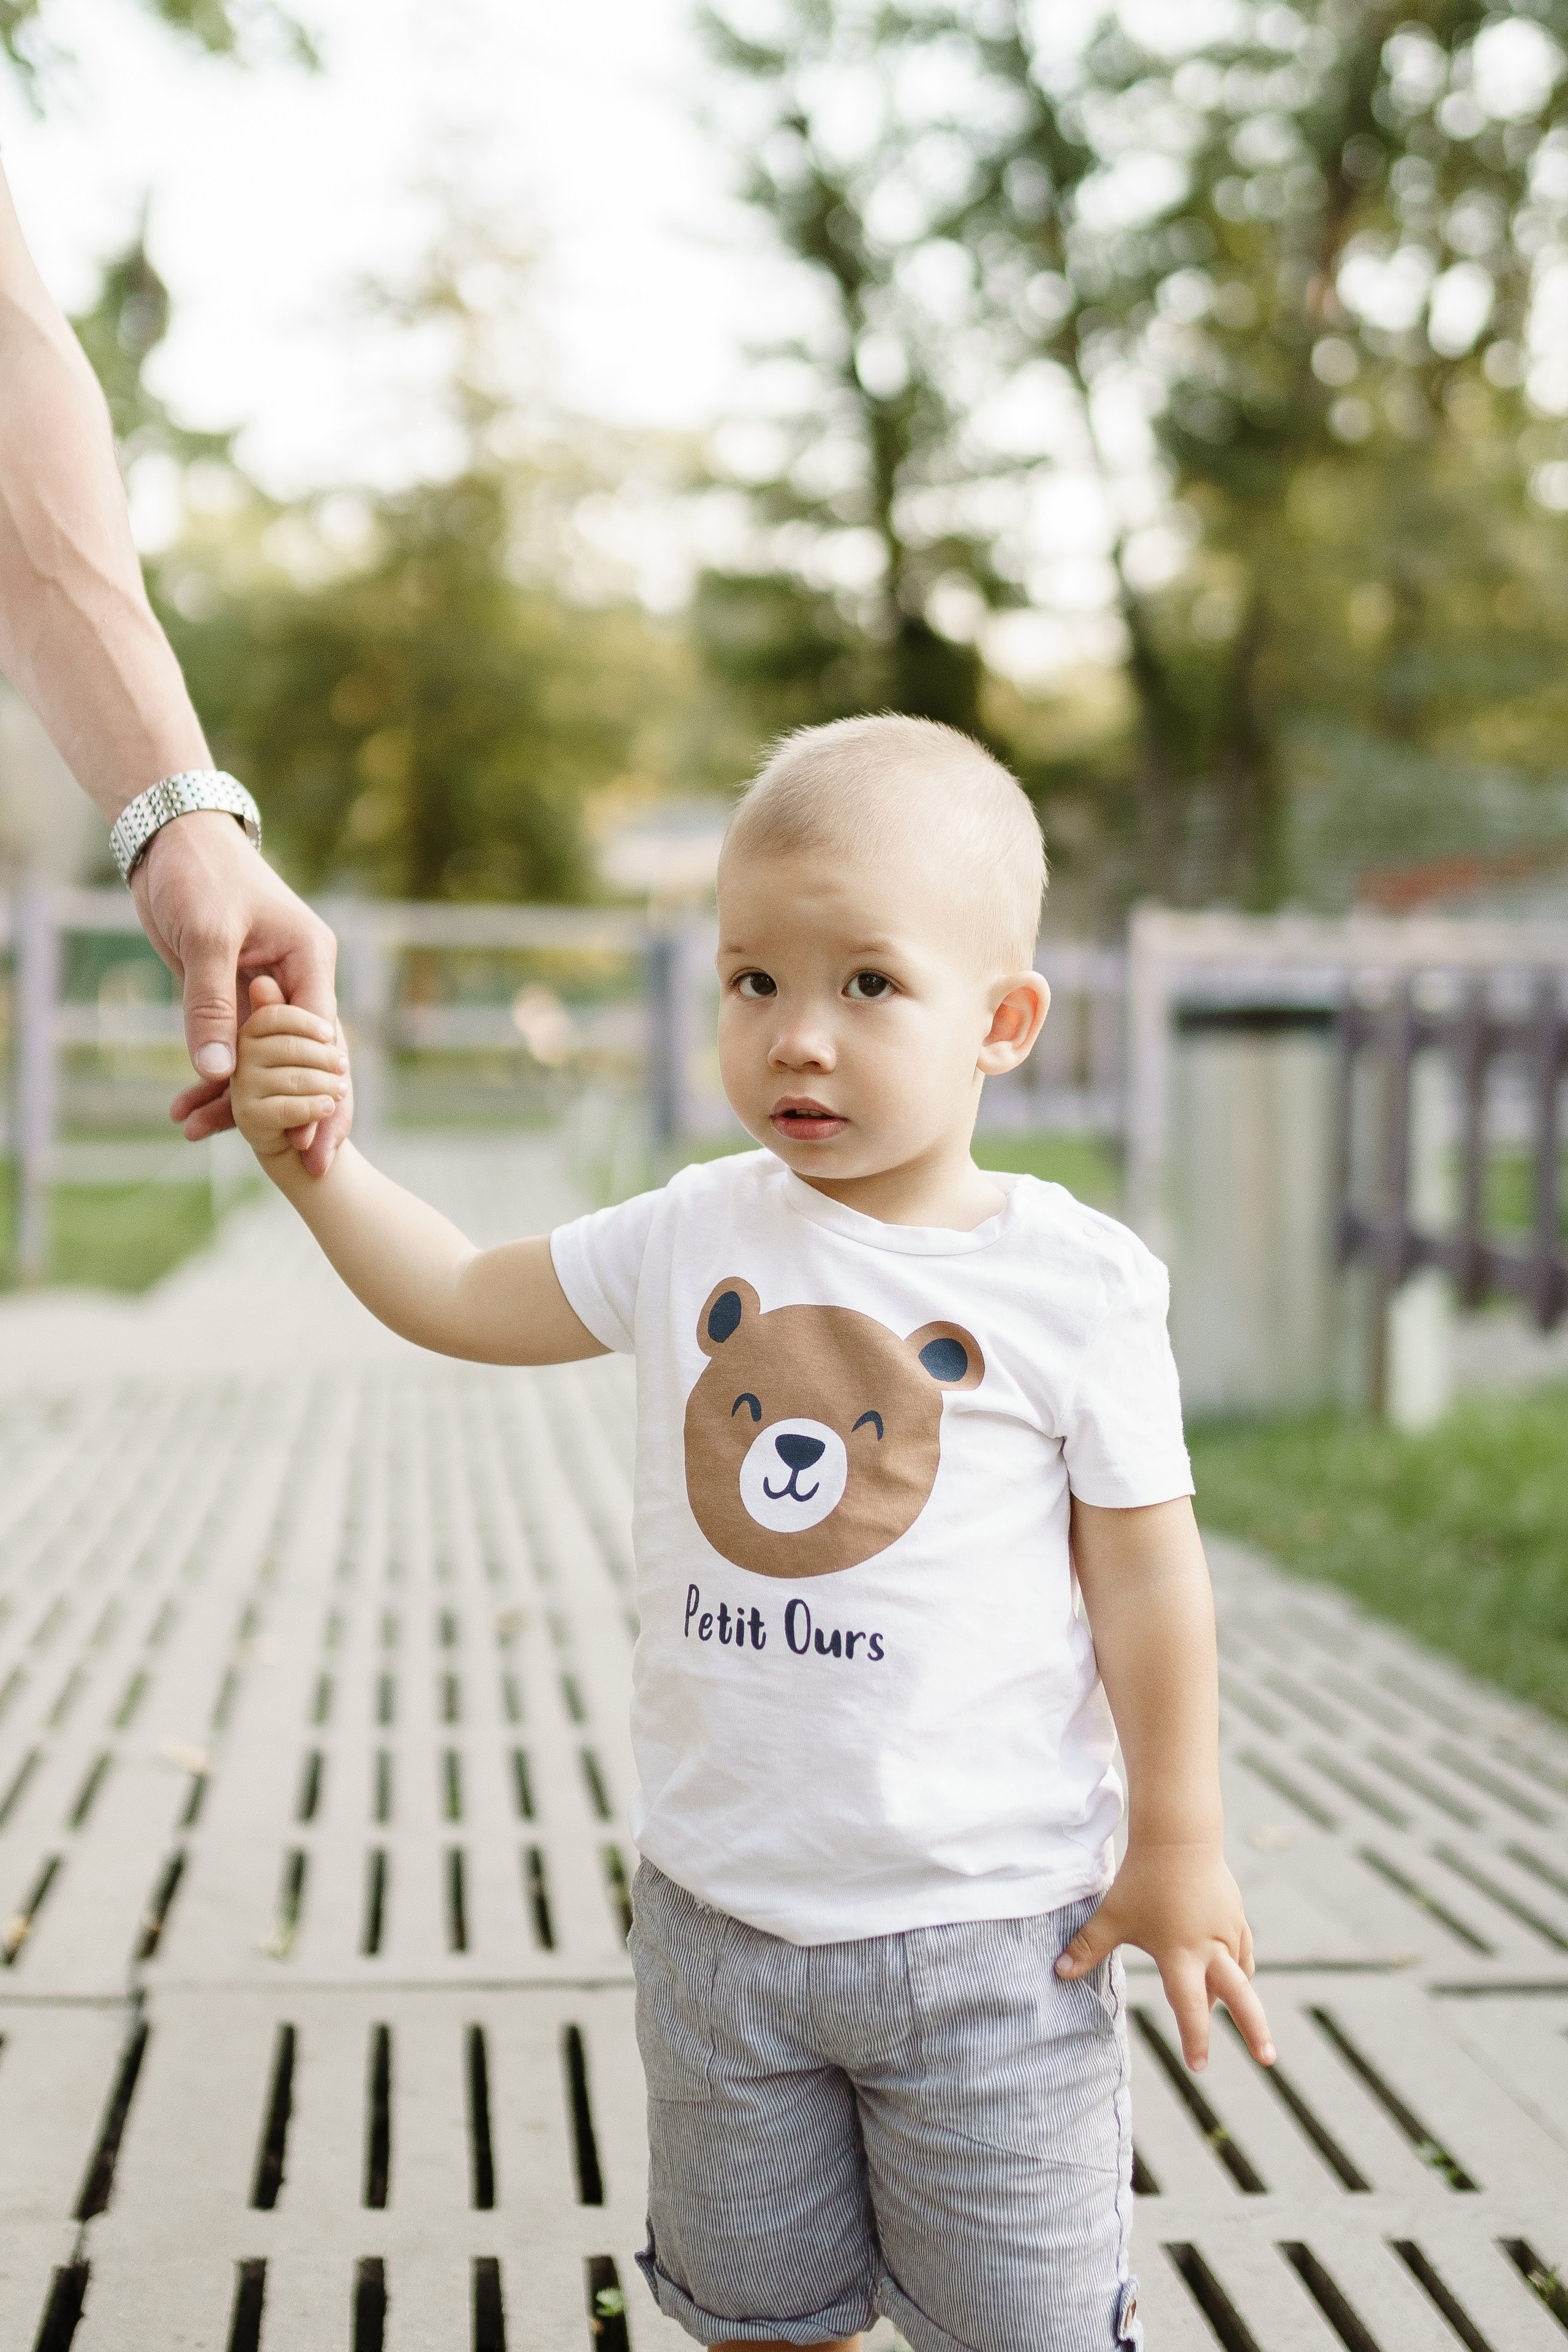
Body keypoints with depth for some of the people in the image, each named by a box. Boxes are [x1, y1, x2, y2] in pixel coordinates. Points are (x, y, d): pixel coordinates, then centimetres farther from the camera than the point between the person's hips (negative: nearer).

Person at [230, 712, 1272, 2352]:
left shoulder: (1071, 1282, -11)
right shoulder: (691, 1237, -1)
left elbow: (1142, 1564, -6)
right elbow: (462, 1299, 9)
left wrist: (1176, 1844, -4)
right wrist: (313, 1160, -5)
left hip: (988, 1930, -3)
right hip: (719, 1908, 4)